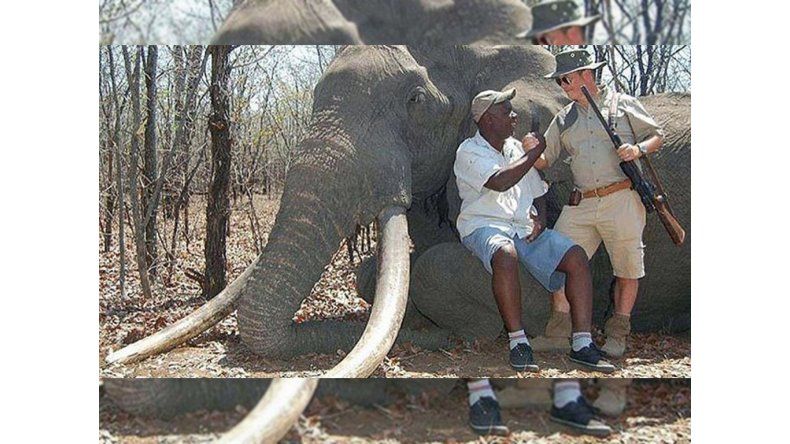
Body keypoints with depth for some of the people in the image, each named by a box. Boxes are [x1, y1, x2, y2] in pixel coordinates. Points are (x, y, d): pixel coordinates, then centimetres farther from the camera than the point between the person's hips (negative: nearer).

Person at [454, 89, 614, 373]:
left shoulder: (517, 148, 21)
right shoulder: (469, 152, -1)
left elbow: (538, 192, 26)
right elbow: (500, 181, -20)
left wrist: (540, 218, 3)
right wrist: (537, 151, -10)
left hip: (526, 228, 7)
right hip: (484, 226, -6)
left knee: (576, 257, -15)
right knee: (506, 255, -40)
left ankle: (582, 344, -16)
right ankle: (518, 342, -31)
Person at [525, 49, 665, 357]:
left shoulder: (622, 104, 6)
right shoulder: (563, 119, 17)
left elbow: (657, 135, 10)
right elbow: (544, 161, 15)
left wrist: (639, 149, -11)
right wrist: (533, 151, -7)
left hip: (622, 201, -4)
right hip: (581, 204, 4)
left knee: (627, 270, 2)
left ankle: (617, 336, 15)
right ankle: (558, 333, 2)